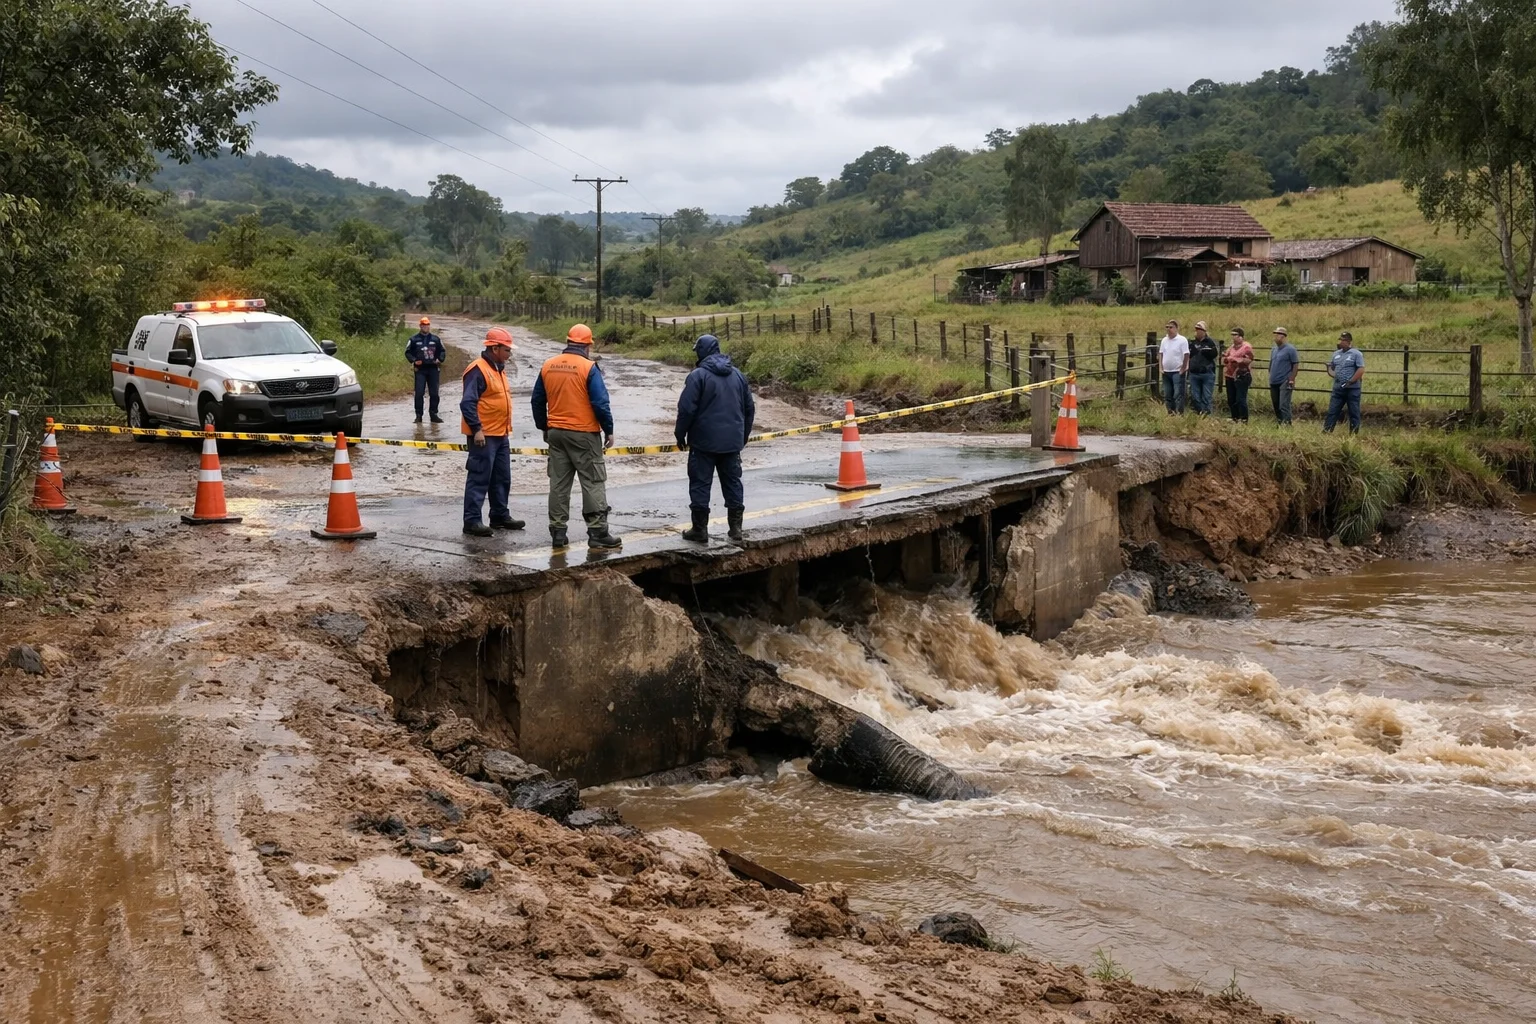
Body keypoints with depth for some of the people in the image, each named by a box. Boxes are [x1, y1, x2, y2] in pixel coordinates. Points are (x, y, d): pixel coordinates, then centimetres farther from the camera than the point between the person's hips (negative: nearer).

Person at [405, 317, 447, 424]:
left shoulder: (436, 339, 9)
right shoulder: (414, 339, 3)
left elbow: (442, 351, 17)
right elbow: (408, 352, 7)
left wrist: (440, 359, -2)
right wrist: (413, 360, -10)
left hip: (433, 369, 2)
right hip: (420, 369, -2)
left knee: (434, 393, 4)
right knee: (419, 393, -7)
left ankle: (434, 414, 13)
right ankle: (418, 415, -1)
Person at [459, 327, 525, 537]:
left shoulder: (499, 369, 16)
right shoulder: (478, 370, -15)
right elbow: (467, 403, -21)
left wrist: (507, 428, 22)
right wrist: (476, 429, -24)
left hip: (501, 435, 10)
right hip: (483, 436, -10)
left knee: (502, 478, 15)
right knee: (479, 479, -7)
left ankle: (500, 516, 25)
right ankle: (472, 521, -4)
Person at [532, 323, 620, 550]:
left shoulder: (548, 366, 4)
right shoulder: (588, 367, -12)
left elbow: (538, 400, 10)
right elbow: (600, 402, -14)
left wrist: (544, 427, 21)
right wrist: (609, 430, -4)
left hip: (556, 433, 5)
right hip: (584, 434, -5)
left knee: (558, 483, 11)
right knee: (593, 483, 0)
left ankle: (558, 532, 12)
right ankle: (598, 533, -2)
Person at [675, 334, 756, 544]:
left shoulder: (698, 376, -10)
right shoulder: (738, 375, 9)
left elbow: (686, 409, -14)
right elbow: (749, 408, 15)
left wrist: (680, 435, -1)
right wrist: (743, 436, 24)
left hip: (704, 442, -5)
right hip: (732, 442, 5)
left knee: (700, 484, 2)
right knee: (732, 483, 11)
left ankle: (700, 529, 3)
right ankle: (735, 527, 12)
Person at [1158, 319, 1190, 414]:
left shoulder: (1182, 340, -9)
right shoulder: (1164, 340, 11)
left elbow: (1186, 355, -11)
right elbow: (1160, 354, 16)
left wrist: (1183, 369, -12)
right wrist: (1161, 367, 7)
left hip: (1177, 372, -7)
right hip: (1166, 372, 7)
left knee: (1178, 395, -10)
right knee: (1167, 395, 10)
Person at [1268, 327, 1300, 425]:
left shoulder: (1290, 349, -7)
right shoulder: (1274, 350, 14)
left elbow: (1296, 365, -9)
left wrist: (1291, 380, -14)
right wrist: (1271, 377, 16)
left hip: (1285, 383, -8)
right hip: (1274, 383, 8)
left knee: (1284, 406, -13)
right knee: (1275, 405, 10)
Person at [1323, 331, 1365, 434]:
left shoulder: (1356, 354, -5)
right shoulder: (1336, 354, 14)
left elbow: (1361, 370, -13)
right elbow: (1330, 368, 23)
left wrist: (1350, 382, -17)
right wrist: (1332, 374, 1)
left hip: (1352, 389, -5)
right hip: (1338, 388, 5)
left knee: (1354, 413, 2)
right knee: (1332, 411, 1)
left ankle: (1354, 433, 8)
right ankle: (1326, 431, -1)